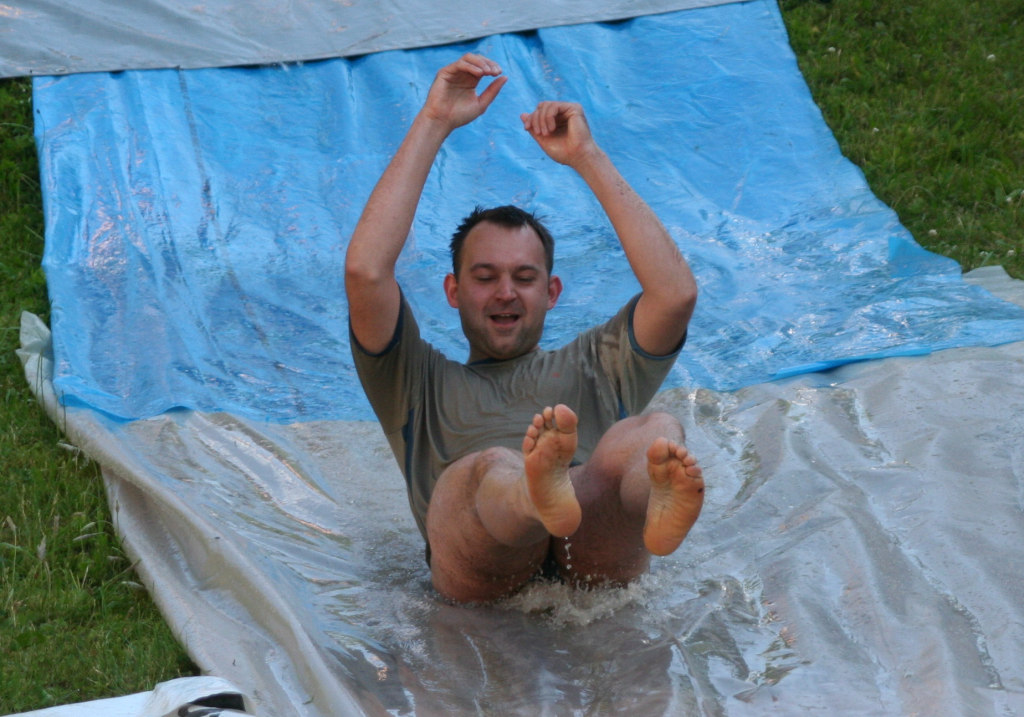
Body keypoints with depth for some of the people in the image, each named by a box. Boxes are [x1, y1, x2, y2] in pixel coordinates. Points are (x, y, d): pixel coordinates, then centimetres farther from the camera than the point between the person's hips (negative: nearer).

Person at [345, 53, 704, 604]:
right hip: (477, 572, -1)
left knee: (656, 431, -30)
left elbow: (676, 293, 20)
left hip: (598, 559, 2)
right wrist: (432, 125, 21)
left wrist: (587, 158, 23)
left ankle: (657, 506, -67)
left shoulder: (593, 367, 40)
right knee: (490, 467, -36)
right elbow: (365, 273, 17)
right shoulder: (421, 383, 36)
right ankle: (545, 494, -73)